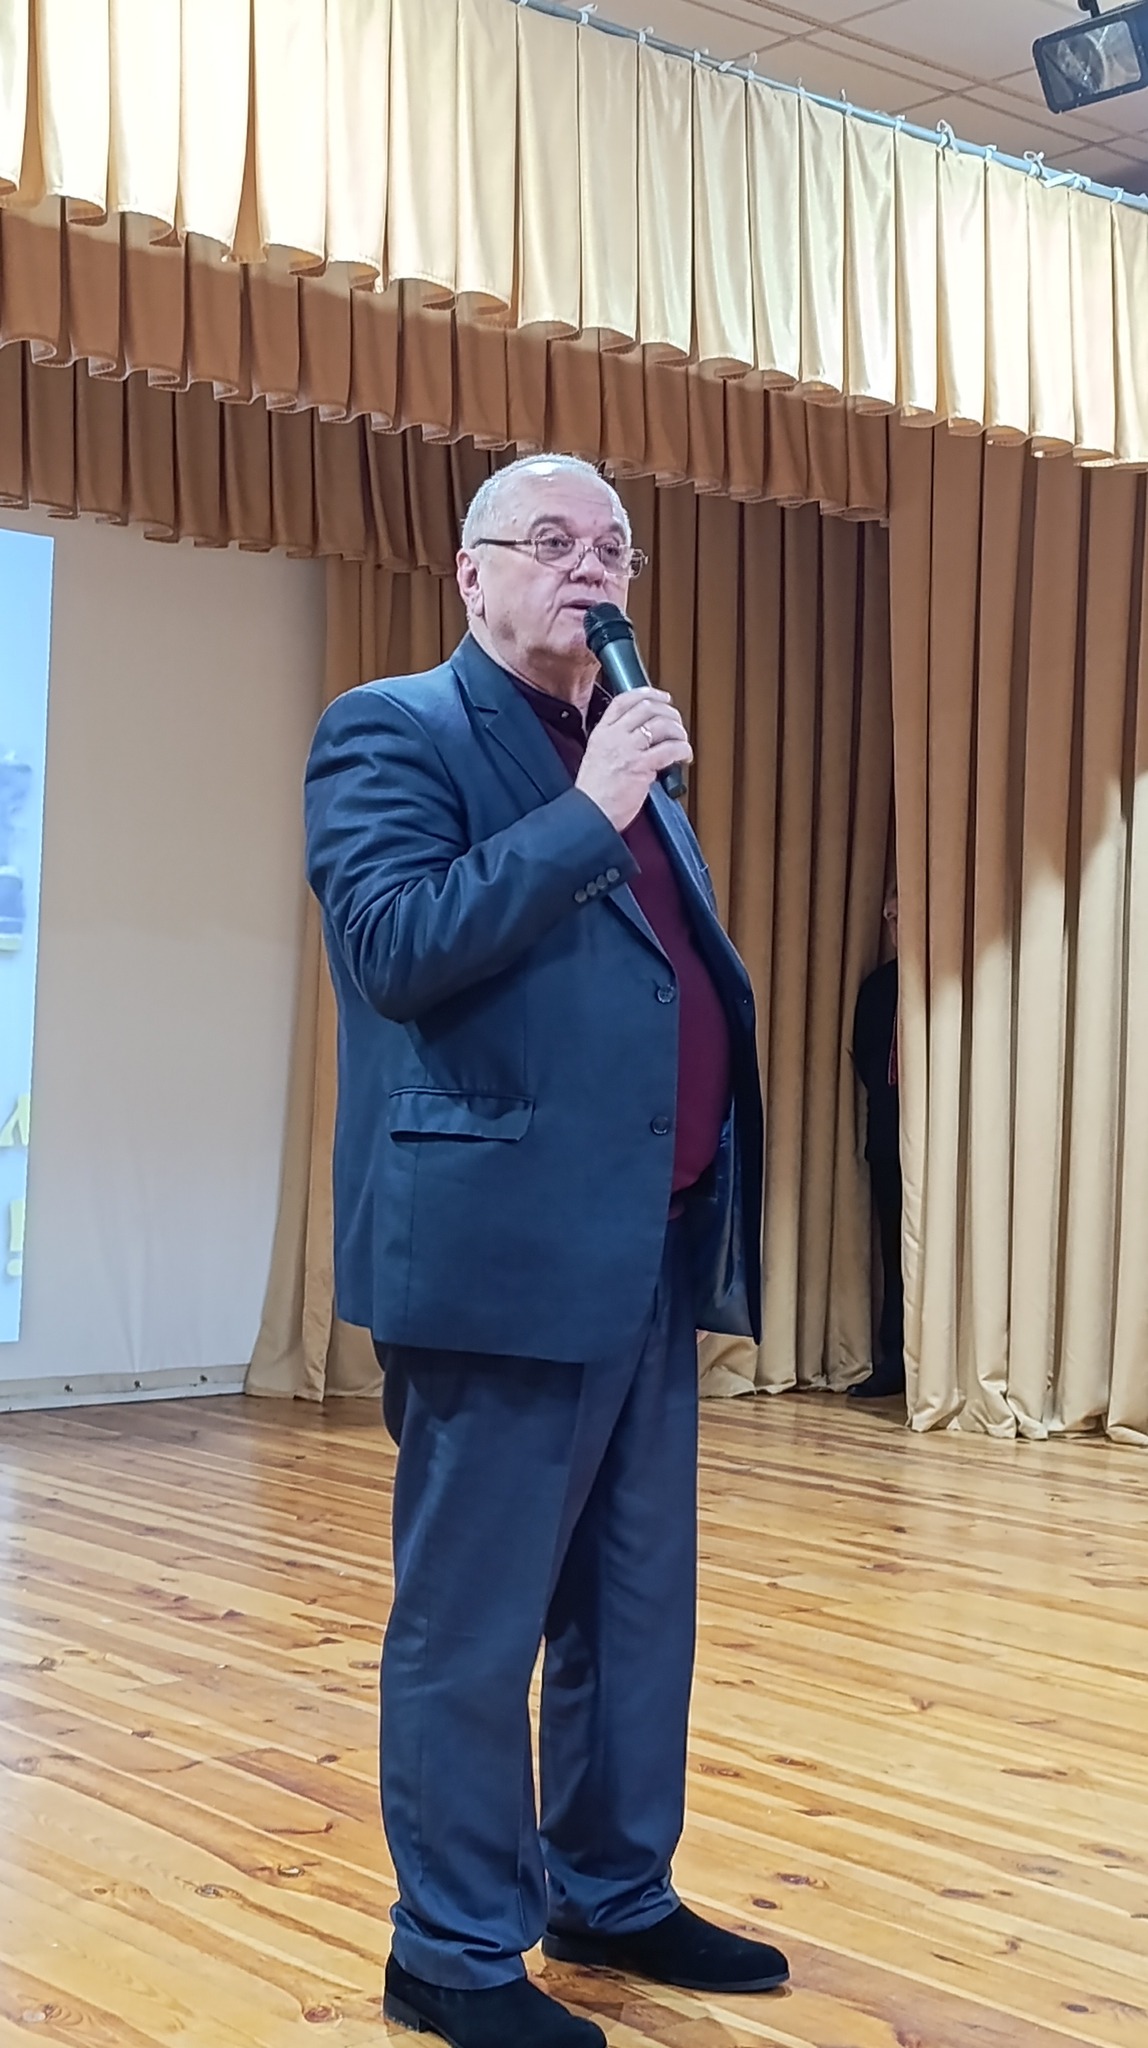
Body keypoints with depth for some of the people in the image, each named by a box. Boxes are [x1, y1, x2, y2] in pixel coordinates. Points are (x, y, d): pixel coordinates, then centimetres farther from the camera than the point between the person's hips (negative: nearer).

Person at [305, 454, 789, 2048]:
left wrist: (713, 1225, 14)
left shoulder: (634, 765, 19)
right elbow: (397, 946, -19)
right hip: (502, 1249, -8)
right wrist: (590, 810, -19)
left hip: (652, 1252, 8)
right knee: (471, 1620, 2)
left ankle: (613, 1897, 31)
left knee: (637, 1607, 16)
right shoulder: (393, 733, -4)